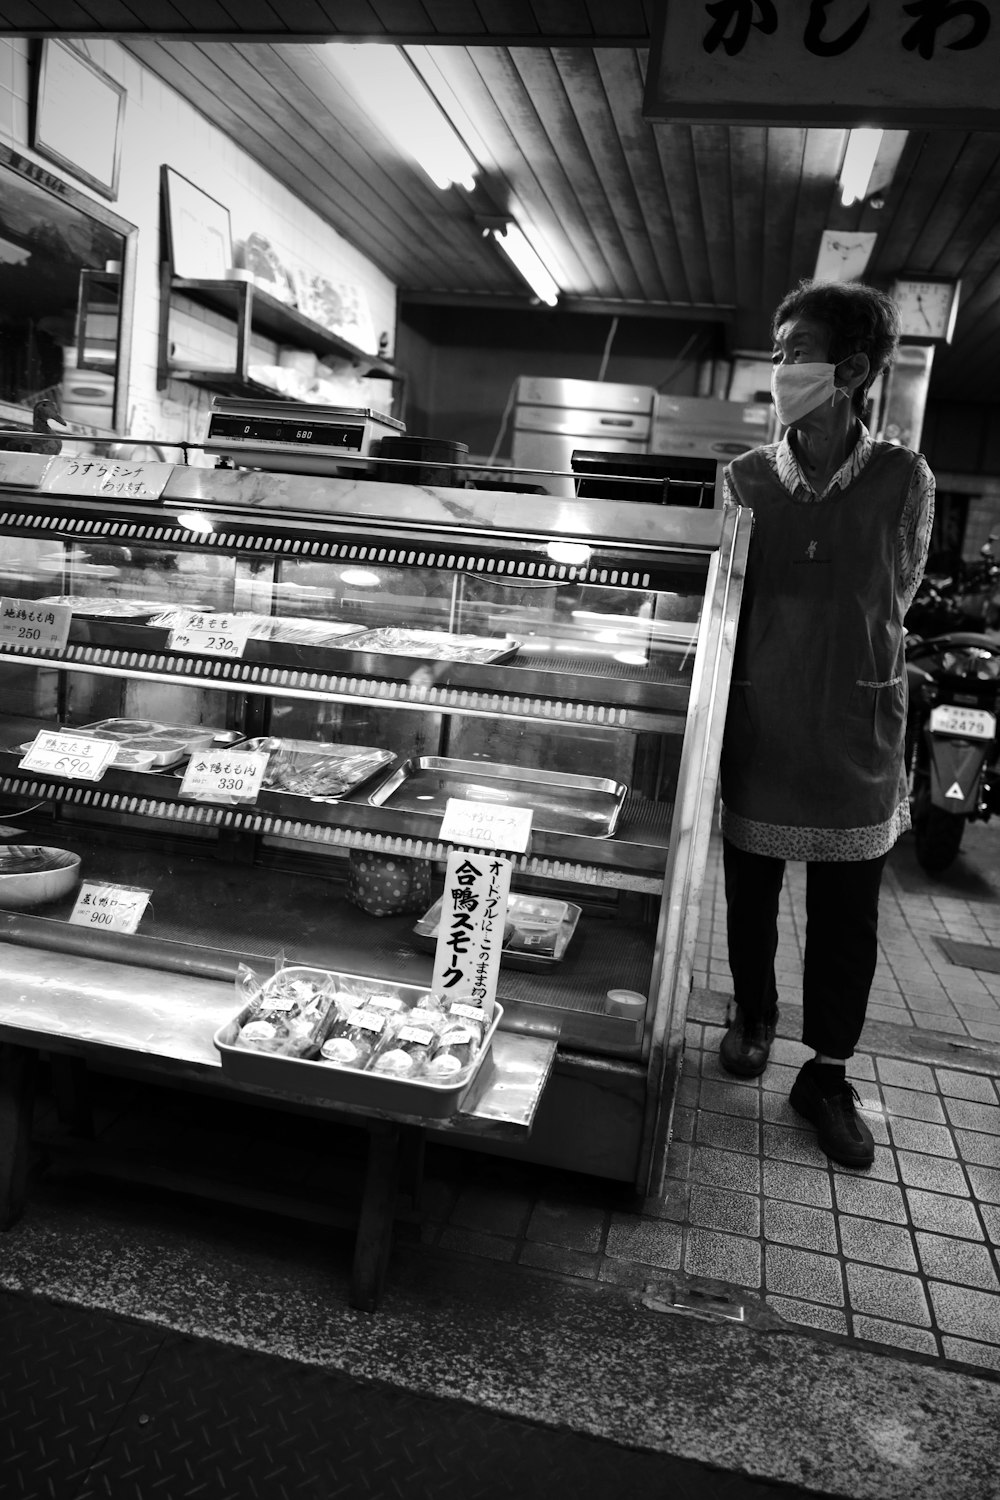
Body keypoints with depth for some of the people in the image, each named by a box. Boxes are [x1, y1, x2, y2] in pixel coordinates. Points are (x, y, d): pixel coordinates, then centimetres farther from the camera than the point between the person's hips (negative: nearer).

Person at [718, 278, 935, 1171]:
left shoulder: (904, 479, -5)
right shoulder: (746, 478, -2)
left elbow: (896, 598, 4)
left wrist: (850, 669, 0)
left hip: (855, 728, -1)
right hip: (759, 722, 1)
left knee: (847, 915, 8)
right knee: (751, 891, 15)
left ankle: (828, 1073, 26)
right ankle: (754, 1012, 40)